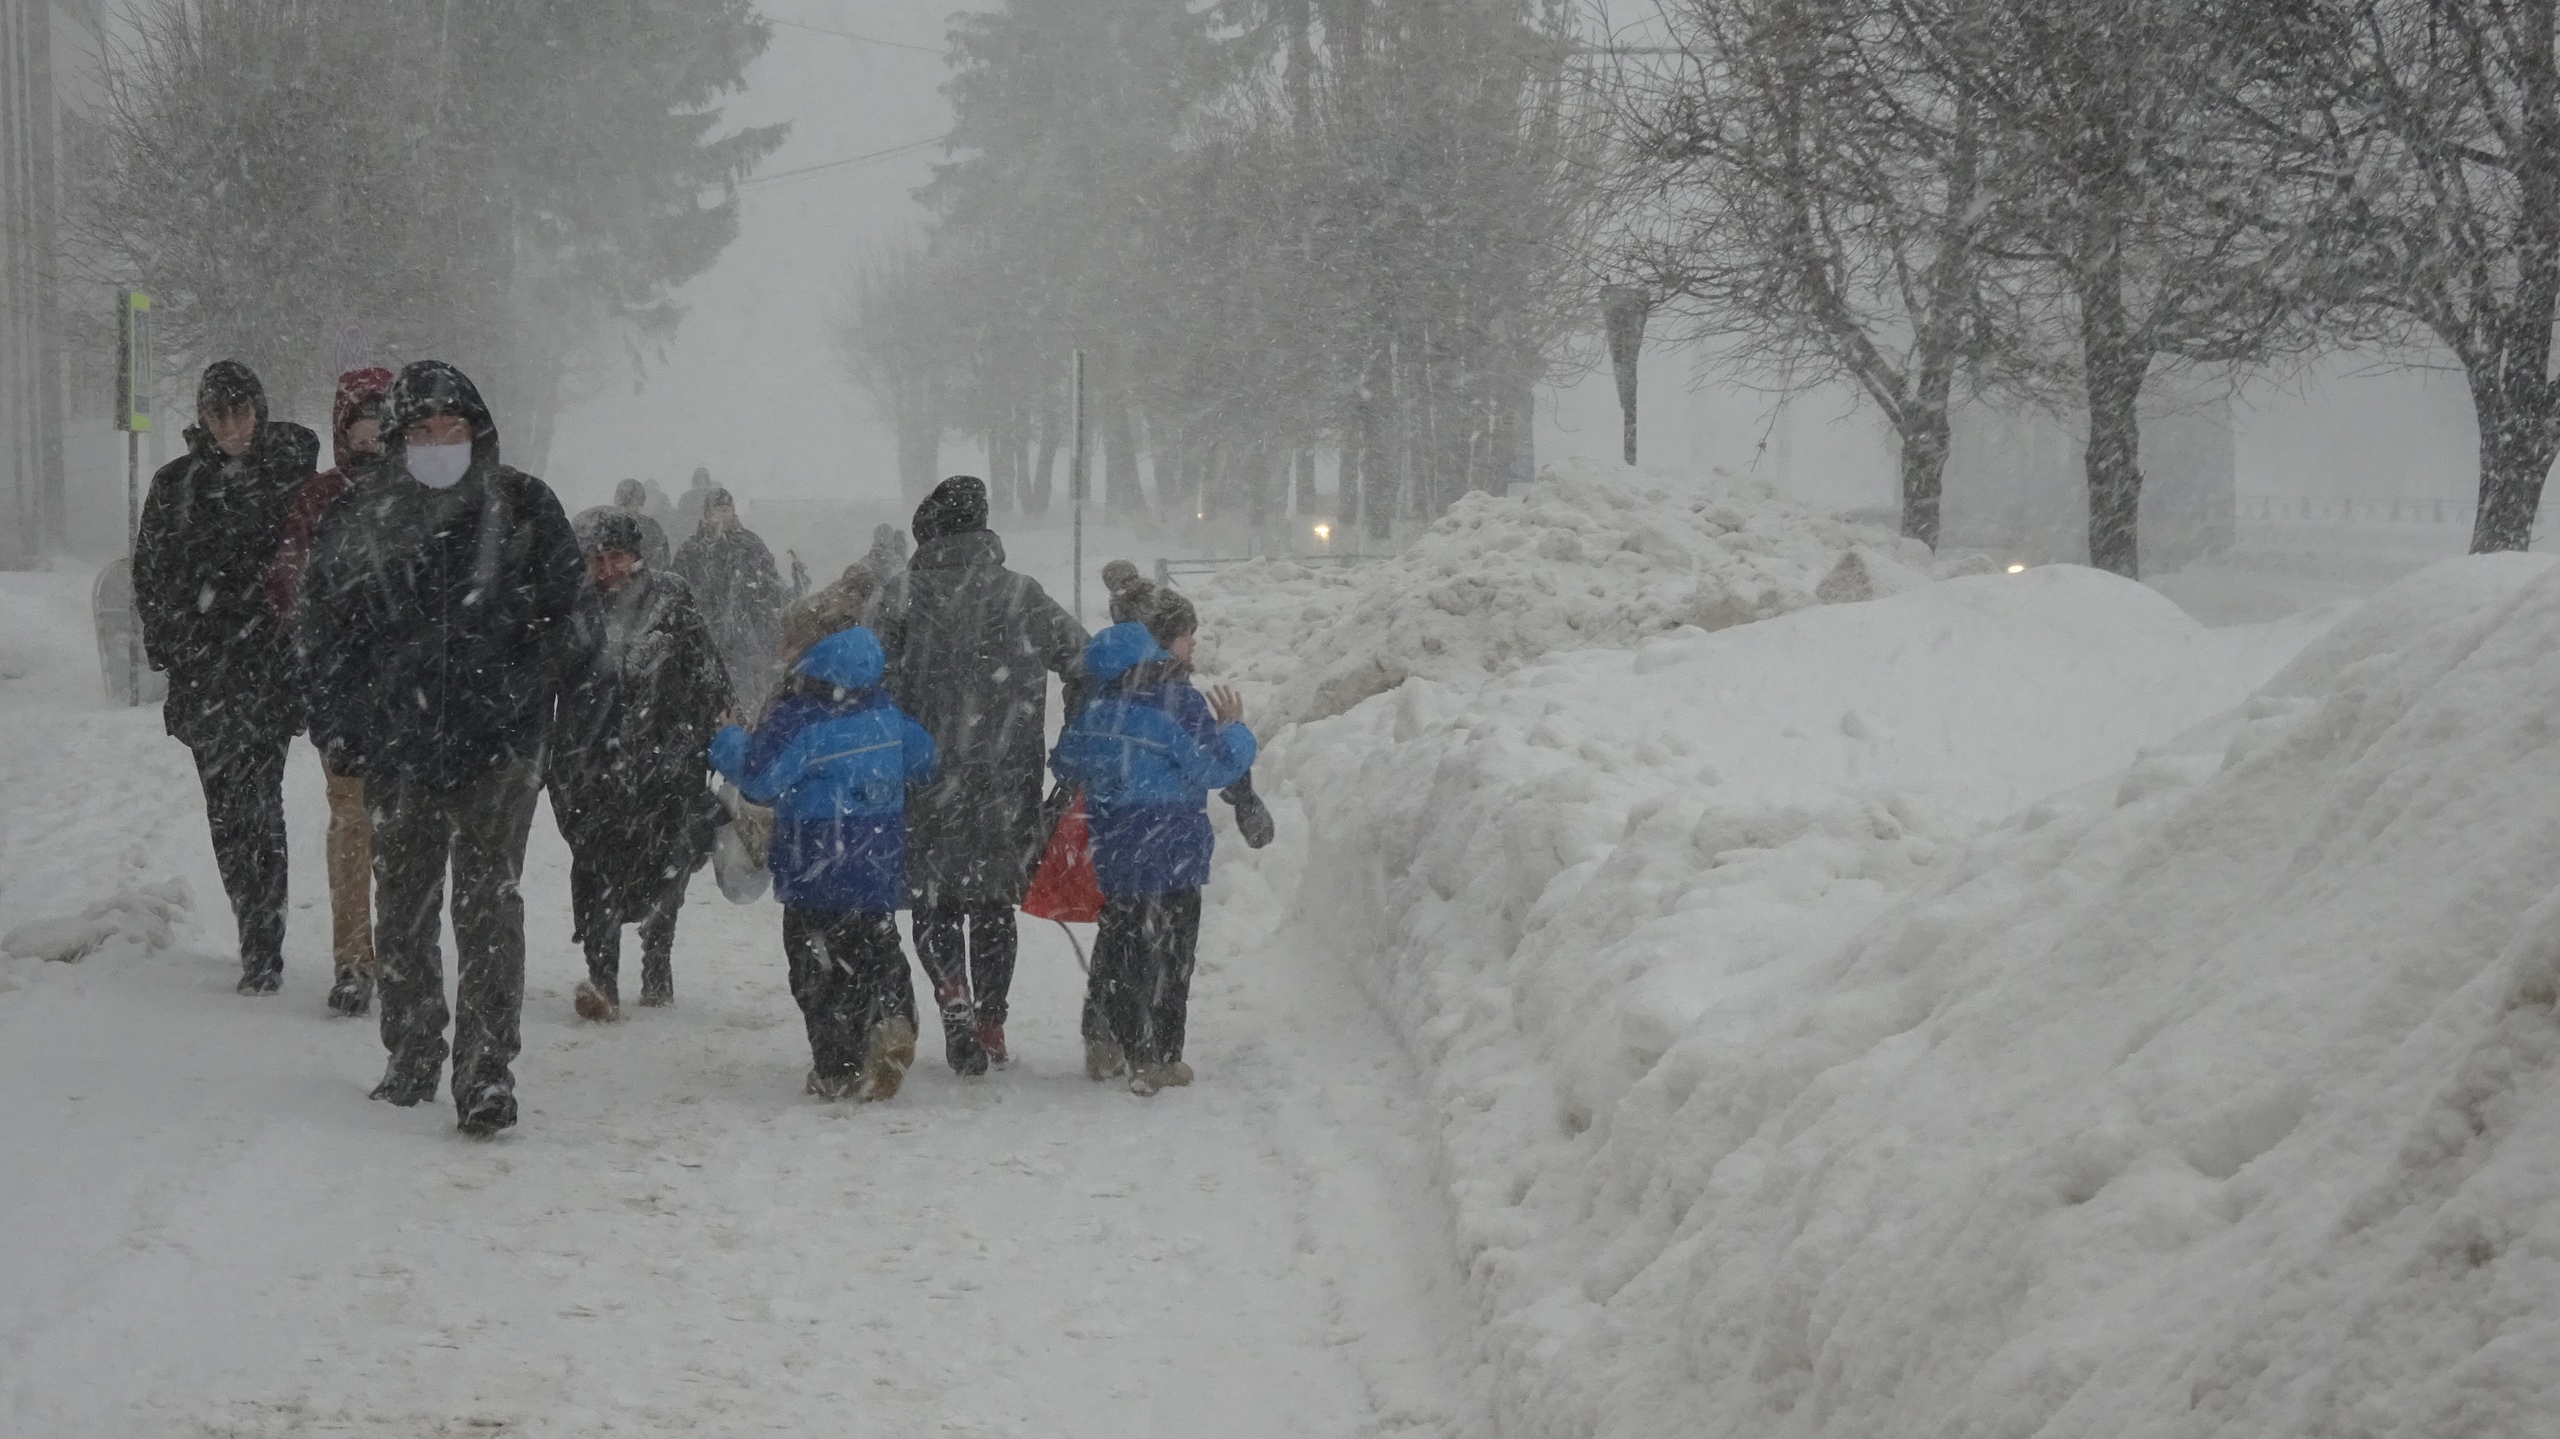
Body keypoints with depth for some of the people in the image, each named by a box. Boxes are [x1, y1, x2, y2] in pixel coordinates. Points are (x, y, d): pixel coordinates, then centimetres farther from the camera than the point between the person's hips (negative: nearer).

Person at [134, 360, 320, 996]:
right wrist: (166, 641, 3)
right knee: (225, 809, 6)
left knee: (255, 798, -14)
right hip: (203, 668, 3)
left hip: (269, 660, -3)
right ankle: (258, 942, 16)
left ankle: (264, 950, -13)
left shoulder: (292, 472, 3)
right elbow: (150, 569, 13)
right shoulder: (176, 484, 9)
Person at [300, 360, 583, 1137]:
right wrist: (343, 721, 3)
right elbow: (326, 625, 11)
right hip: (398, 746, 3)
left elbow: (561, 614, 4)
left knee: (488, 905, -8)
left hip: (497, 748, -3)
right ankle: (412, 1054, 25)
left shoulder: (524, 509, 2)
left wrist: (521, 700, -6)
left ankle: (487, 1072, -9)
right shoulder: (366, 521, 7)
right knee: (401, 906, 11)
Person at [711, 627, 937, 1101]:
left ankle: (836, 1069, 4)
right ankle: (891, 1018, -12)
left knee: (818, 968, 6)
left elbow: (759, 777, -24)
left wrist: (729, 743, -6)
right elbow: (923, 759, 14)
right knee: (877, 952, 16)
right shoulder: (885, 715, 2)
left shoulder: (799, 723, -18)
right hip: (879, 873, 5)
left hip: (815, 878, -5)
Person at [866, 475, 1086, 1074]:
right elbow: (1085, 664, 0)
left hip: (925, 774, -1)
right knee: (994, 901, 14)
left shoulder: (900, 595, -4)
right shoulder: (1023, 596, 1)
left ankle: (952, 989, -15)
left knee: (933, 895, 10)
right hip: (1005, 779, 1)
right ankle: (991, 1021, 16)